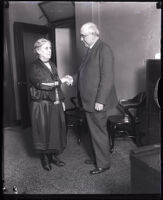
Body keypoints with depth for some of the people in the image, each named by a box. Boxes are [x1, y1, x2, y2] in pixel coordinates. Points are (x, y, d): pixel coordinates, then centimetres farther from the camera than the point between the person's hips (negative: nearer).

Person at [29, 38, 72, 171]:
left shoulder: (52, 65, 12)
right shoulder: (35, 67, -9)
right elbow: (42, 84, -21)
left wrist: (62, 100, 10)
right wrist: (60, 81, -17)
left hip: (55, 104, 6)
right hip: (42, 105, -6)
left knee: (56, 130, 10)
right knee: (44, 131, 3)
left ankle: (54, 156, 25)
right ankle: (45, 158, 20)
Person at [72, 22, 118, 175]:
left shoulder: (104, 50, -14)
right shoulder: (91, 50, 14)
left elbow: (107, 77, -20)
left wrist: (100, 101, -22)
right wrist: (74, 78, 7)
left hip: (97, 101, -9)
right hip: (88, 100, 9)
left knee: (99, 132, 3)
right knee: (94, 130, 19)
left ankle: (103, 163, 20)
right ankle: (96, 157, 35)